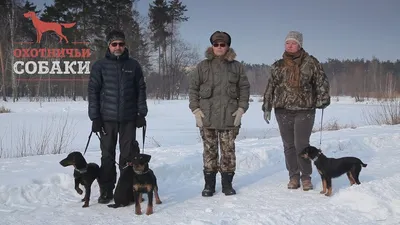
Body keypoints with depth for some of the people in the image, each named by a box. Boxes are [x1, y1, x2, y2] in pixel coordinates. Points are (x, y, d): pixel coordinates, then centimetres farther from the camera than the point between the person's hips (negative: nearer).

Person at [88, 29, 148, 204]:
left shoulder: (133, 65, 6)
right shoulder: (100, 66, 2)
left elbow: (141, 90, 8)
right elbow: (93, 91, 0)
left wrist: (142, 113, 1)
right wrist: (95, 117, -6)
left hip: (129, 118, 1)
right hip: (107, 118, -1)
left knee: (128, 155, 5)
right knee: (107, 156, 5)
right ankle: (106, 191, 12)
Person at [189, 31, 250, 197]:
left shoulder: (236, 66, 8)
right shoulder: (203, 66, 7)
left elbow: (244, 88, 9)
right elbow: (193, 88, 7)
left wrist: (241, 109, -1)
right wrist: (195, 109, -2)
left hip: (229, 118, 0)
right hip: (206, 118, 0)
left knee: (228, 151, 3)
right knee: (209, 151, 4)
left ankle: (227, 184, 14)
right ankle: (209, 184, 13)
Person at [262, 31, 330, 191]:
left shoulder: (311, 63, 3)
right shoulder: (278, 66, 11)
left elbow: (322, 82, 5)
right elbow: (270, 87, 16)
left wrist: (322, 100, -5)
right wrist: (267, 108, 13)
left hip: (305, 110, -3)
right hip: (283, 111, 3)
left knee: (301, 144, -7)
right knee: (289, 145, 6)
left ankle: (306, 176, 9)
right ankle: (293, 176, 17)